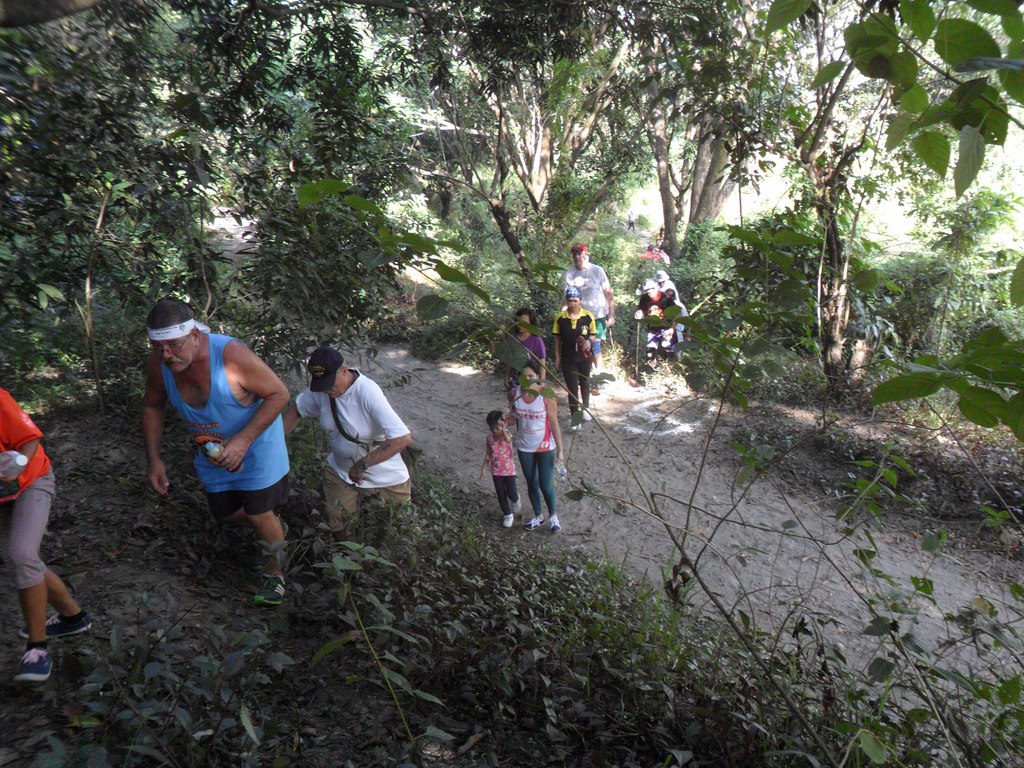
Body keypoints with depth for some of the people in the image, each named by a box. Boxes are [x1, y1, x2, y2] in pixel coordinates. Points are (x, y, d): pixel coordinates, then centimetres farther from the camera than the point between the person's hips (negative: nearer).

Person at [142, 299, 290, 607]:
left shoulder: (231, 354, -35)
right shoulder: (157, 363, -18)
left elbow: (278, 393, -26)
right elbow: (152, 407, 2)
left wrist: (242, 441, -32)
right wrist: (154, 459, -4)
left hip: (256, 445, -5)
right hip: (212, 452, 6)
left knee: (260, 514, -1)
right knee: (225, 513, 16)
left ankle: (275, 574, 28)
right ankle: (274, 530, 49)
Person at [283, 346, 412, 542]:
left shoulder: (367, 392, -31)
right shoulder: (320, 389, -14)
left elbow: (403, 438, -36)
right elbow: (295, 411, 6)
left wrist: (362, 465, -33)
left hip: (384, 476, -4)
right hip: (341, 473, 4)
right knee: (341, 535, 8)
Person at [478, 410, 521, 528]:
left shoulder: (507, 434, -19)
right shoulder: (489, 437, -5)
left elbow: (508, 439, -46)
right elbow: (488, 454, 6)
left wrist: (503, 428, -45)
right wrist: (483, 468, 7)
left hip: (509, 470, -3)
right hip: (496, 471, 4)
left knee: (511, 493, 2)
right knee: (501, 494, 9)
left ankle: (515, 500, 38)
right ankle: (507, 514, 27)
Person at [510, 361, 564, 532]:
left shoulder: (546, 396, -20)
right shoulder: (515, 393, -10)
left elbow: (554, 424, -13)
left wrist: (560, 450, -11)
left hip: (545, 447, -3)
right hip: (524, 448, 3)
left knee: (545, 485, 3)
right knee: (531, 484, 17)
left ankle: (553, 515, 32)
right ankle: (538, 516, 39)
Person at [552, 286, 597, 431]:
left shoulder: (588, 316, -10)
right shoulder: (560, 317, -8)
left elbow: (593, 334, 1)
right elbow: (557, 338, 1)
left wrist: (589, 341, -21)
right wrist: (557, 357, 2)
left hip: (585, 357, 1)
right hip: (568, 358, -1)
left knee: (584, 383, 21)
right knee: (572, 388, 1)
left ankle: (586, 408, 44)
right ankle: (575, 418, 7)